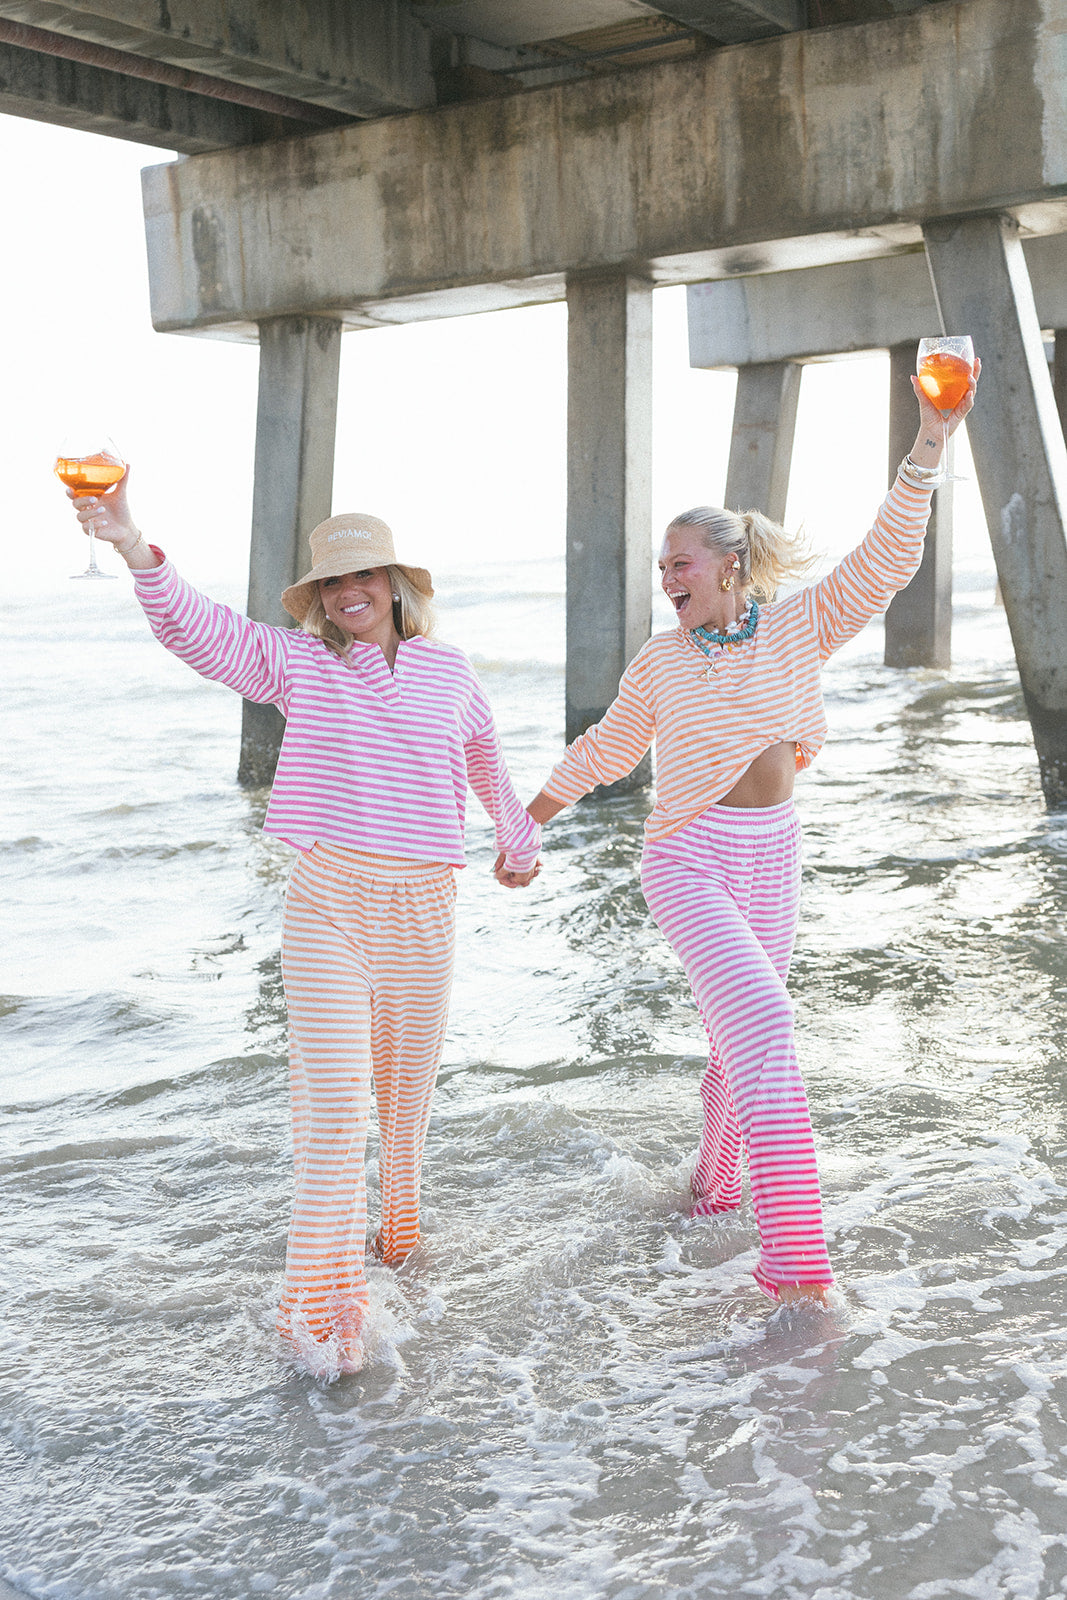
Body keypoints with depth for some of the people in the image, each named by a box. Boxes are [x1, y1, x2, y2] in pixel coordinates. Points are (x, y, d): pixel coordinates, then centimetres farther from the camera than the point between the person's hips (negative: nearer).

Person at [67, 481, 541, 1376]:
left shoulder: (448, 674, 5)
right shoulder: (298, 662, -1)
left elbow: (485, 755, 24)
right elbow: (195, 626, -15)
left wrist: (519, 836, 37)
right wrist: (134, 545, -33)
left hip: (423, 907, 3)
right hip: (327, 905, -2)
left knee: (407, 1091, 17)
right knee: (333, 1109, -8)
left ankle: (397, 1216, 45)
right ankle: (321, 1307, -2)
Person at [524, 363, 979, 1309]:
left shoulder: (800, 628, 1)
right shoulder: (660, 662, 2)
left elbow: (884, 562, -10)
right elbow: (607, 749, 16)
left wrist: (931, 443, -18)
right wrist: (532, 815, 21)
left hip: (769, 860, 3)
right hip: (686, 860, -3)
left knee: (742, 1037, 14)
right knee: (760, 1020, -20)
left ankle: (716, 1175, 43)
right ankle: (792, 1254, -21)